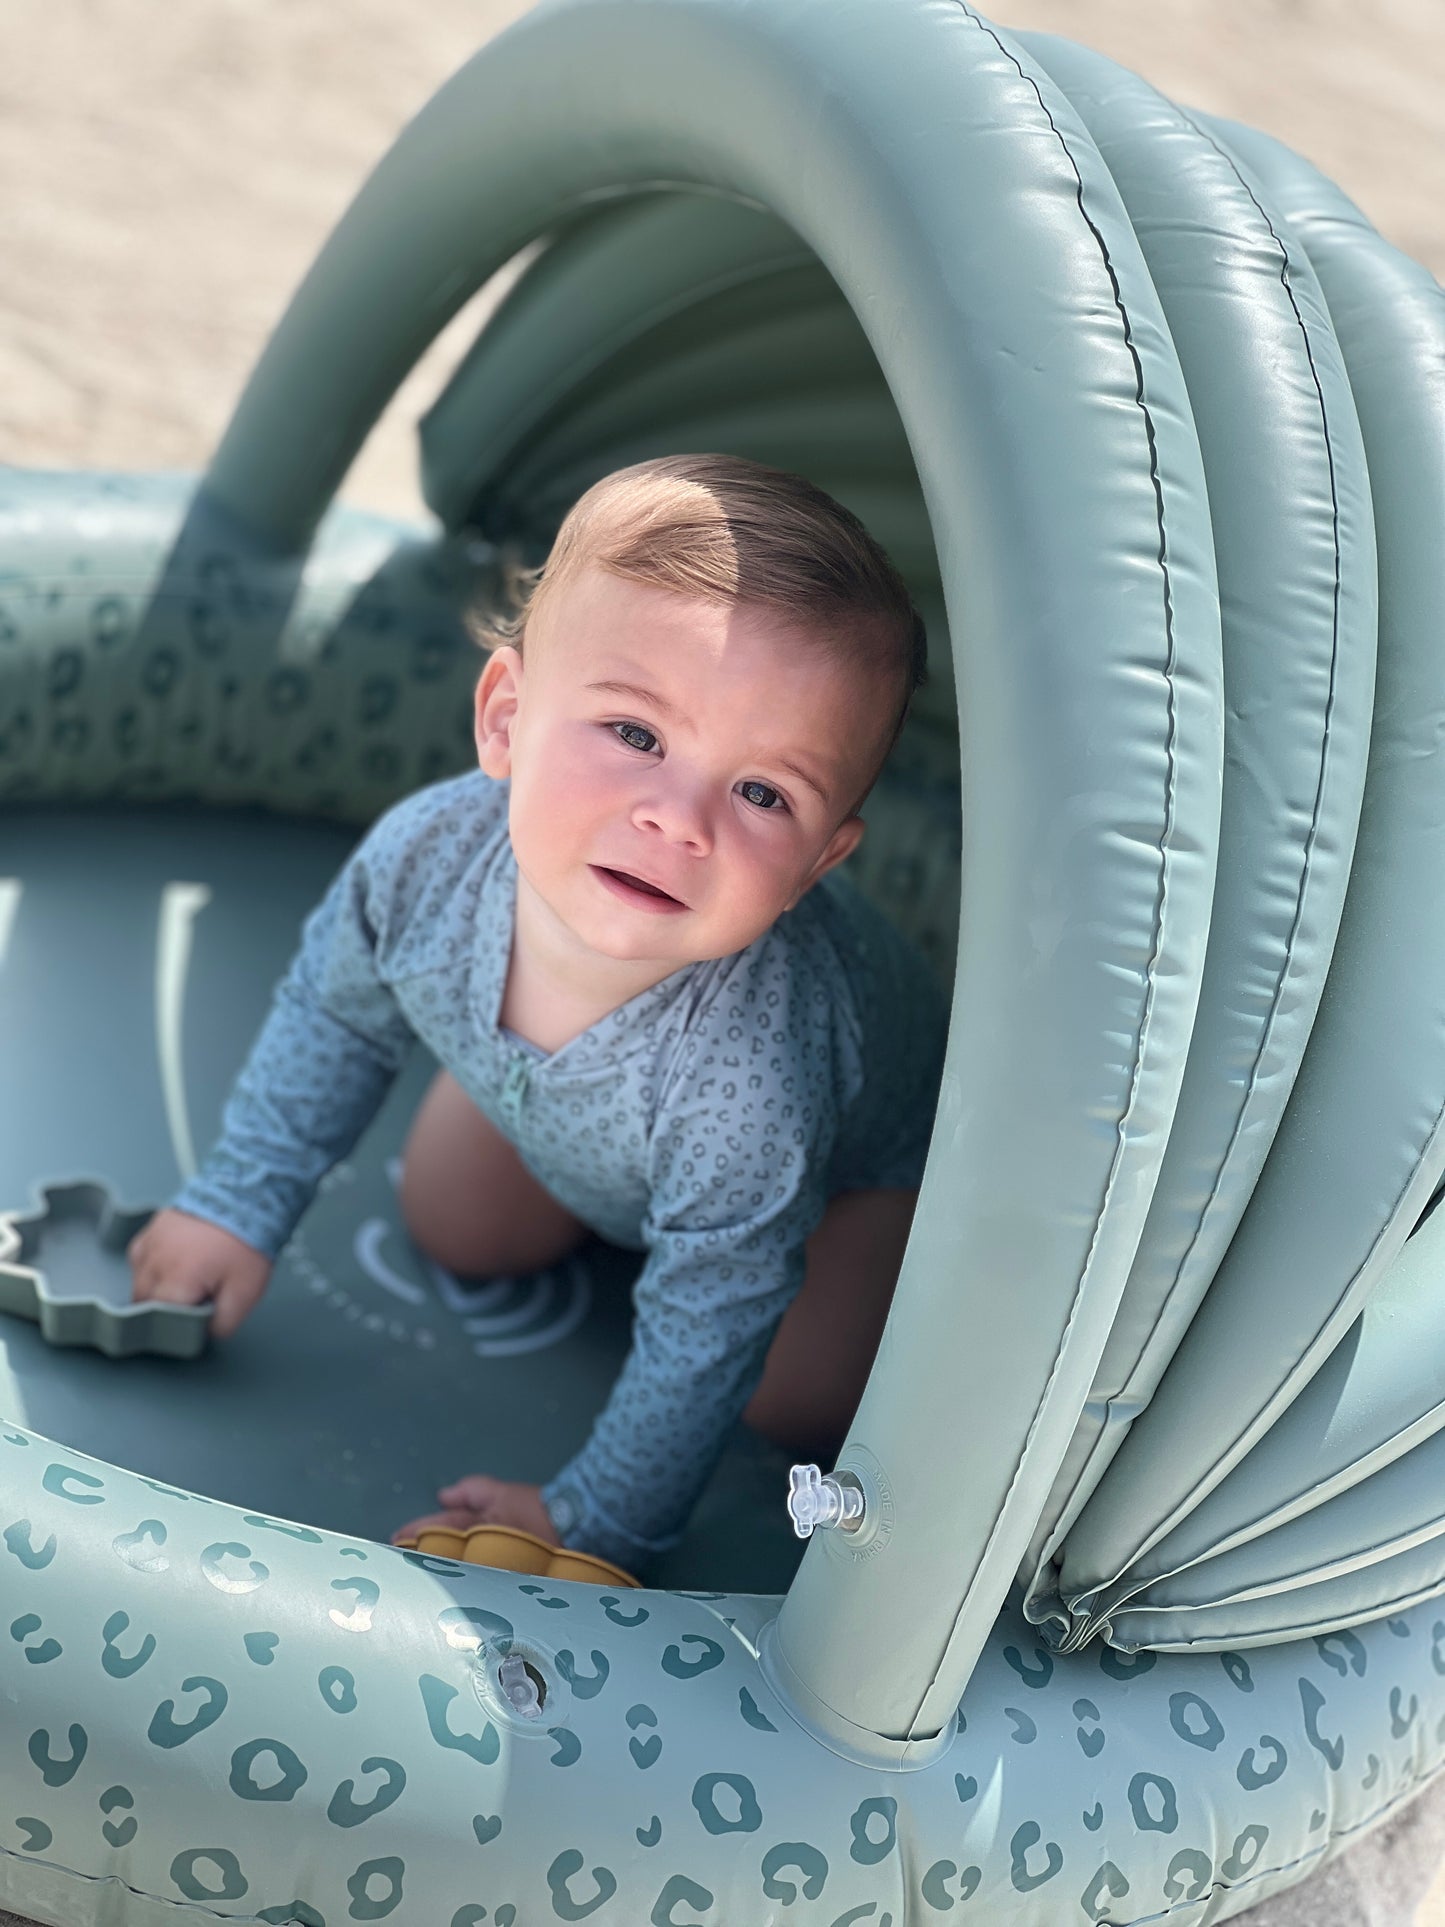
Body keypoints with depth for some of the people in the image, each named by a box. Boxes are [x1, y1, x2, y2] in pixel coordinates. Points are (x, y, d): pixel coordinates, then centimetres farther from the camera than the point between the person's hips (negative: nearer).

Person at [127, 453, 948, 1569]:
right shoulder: (426, 858, -36)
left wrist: (597, 1524, -23)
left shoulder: (745, 1076, -50)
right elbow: (336, 1012, -11)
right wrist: (239, 1206, -3)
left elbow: (703, 1339, -33)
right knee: (459, 1232, 14)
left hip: (860, 1145, -4)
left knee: (802, 1400, -10)